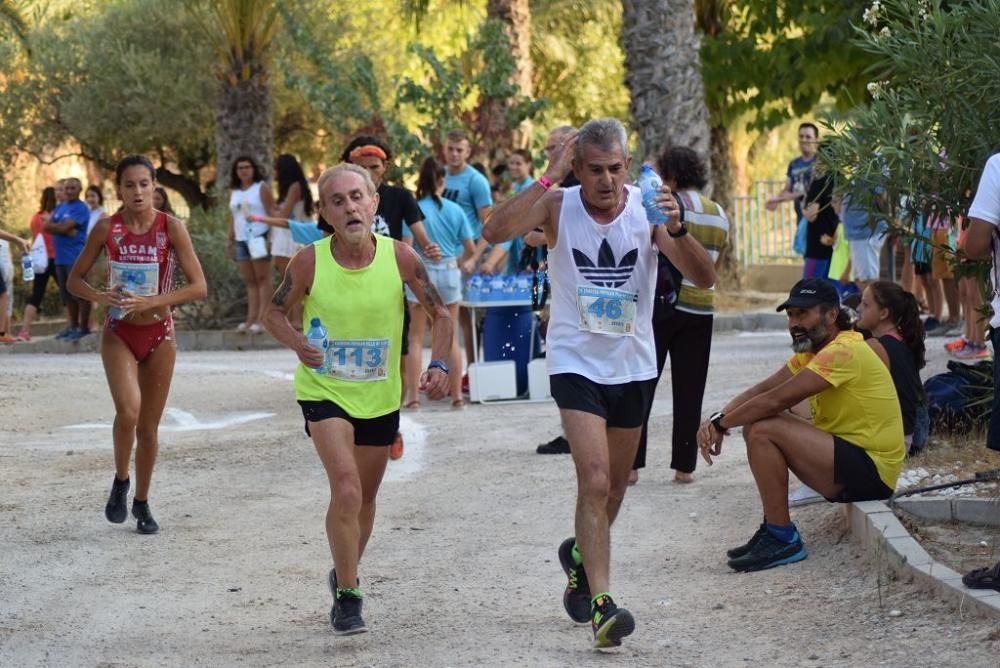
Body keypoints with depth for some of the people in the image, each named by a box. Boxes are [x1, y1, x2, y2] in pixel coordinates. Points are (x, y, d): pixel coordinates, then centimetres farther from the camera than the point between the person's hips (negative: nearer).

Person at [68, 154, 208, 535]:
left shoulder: (171, 228, -9)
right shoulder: (107, 228, -6)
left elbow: (199, 287, -13)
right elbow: (74, 280, 3)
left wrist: (150, 302, -25)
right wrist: (99, 297, -19)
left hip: (159, 335, 1)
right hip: (118, 334, 0)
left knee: (149, 427, 9)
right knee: (128, 409, -23)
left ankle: (142, 502, 28)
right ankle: (121, 481, 2)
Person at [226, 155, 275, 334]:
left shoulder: (261, 188, 1)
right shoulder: (234, 192, 18)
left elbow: (272, 212, -5)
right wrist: (230, 240, 13)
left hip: (259, 238, -6)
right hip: (242, 239, 6)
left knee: (262, 278, -7)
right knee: (249, 281, 3)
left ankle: (262, 319, -12)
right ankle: (251, 318, 0)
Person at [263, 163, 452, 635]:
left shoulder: (399, 257, -11)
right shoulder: (310, 261, -14)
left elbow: (440, 314, -1)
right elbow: (275, 313, 0)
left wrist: (438, 365, -17)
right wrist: (298, 345, -20)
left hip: (380, 396, 3)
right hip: (324, 390, -3)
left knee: (365, 497, 17)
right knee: (346, 488, -21)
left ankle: (344, 574, 44)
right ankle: (347, 597, -8)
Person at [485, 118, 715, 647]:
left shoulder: (646, 208, -9)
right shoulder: (558, 207, -11)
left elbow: (704, 278, -15)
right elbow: (495, 232, -28)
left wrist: (677, 231, -33)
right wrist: (548, 177, -27)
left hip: (633, 365, 3)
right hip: (576, 361, -3)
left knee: (615, 486, 18)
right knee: (595, 481, -18)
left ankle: (581, 555, 46)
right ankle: (601, 604, -18)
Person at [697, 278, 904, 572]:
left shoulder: (843, 351, -19)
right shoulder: (811, 351, 13)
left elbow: (777, 400, -23)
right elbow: (762, 390, 7)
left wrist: (721, 424, -11)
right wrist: (717, 419, -10)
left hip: (872, 471, -10)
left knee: (763, 432, -20)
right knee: (756, 425, 7)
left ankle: (783, 540, -13)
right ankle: (774, 528, 8)